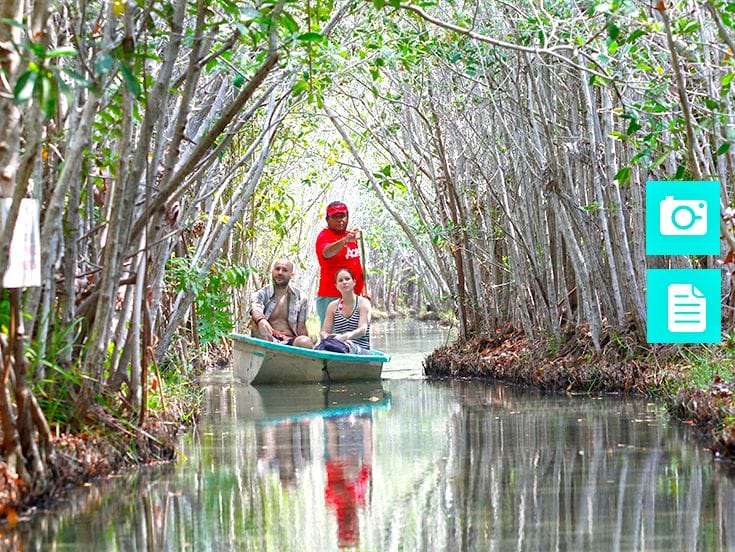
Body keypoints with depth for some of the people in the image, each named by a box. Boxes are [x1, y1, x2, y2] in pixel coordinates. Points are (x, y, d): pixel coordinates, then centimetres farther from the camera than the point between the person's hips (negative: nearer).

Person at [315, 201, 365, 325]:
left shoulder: (351, 235, 17)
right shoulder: (324, 236, -7)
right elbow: (326, 252, -32)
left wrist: (363, 290, 25)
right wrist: (345, 241, -49)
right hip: (331, 297, -8)